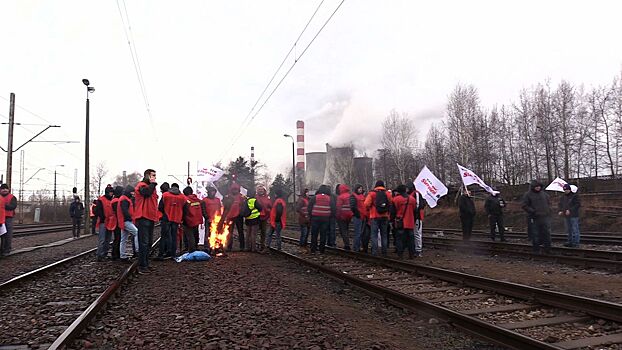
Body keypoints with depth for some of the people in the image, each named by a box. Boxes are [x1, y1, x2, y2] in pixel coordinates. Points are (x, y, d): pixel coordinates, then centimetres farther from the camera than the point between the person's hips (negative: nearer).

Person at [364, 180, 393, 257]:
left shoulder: (372, 193, -6)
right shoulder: (387, 194, 4)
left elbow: (366, 204, -11)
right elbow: (390, 204, 3)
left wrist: (370, 208, 8)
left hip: (375, 217, -3)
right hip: (384, 217, 3)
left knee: (374, 235, 0)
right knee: (384, 235, 12)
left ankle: (374, 252, -5)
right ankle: (384, 252, 14)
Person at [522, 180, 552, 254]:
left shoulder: (544, 194, 11)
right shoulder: (528, 195, -4)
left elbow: (548, 203, 22)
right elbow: (525, 206, -6)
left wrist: (549, 211, 9)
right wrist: (533, 211, -16)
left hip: (545, 217, 4)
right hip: (534, 218, -4)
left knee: (547, 234, 5)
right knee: (535, 235, 4)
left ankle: (547, 250, 14)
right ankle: (536, 250, 14)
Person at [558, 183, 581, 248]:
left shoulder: (575, 196, -6)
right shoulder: (562, 197, 13)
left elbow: (578, 204, -12)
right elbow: (560, 205, 18)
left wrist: (570, 210, -19)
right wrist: (560, 211, -1)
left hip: (574, 216, -7)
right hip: (566, 216, 7)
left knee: (575, 230, -5)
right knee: (569, 230, 14)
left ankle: (575, 243, -1)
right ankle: (570, 242, 22)